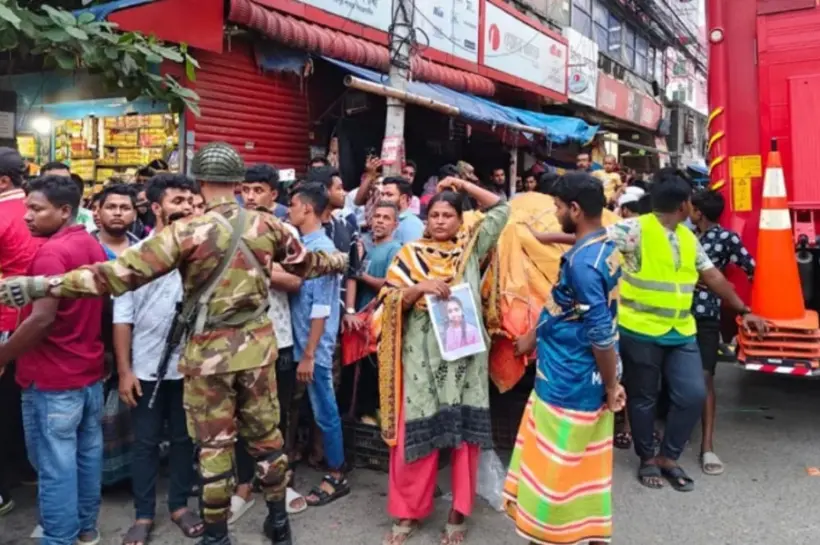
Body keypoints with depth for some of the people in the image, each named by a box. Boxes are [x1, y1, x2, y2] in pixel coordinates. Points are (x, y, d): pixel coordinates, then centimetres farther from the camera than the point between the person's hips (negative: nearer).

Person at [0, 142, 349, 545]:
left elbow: (123, 272, -19)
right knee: (266, 434, 17)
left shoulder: (187, 232, -15)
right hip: (258, 346, 4)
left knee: (214, 445, 10)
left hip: (210, 352, -3)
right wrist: (339, 260, 33)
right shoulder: (265, 226, -3)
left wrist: (40, 285, -17)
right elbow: (306, 263, 12)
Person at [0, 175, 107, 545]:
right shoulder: (93, 246, 8)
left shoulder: (52, 252, -19)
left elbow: (42, 318, -25)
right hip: (90, 369, 9)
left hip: (53, 377, -9)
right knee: (87, 452, 16)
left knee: (55, 463, 2)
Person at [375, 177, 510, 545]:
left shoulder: (470, 247, 8)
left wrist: (463, 185, 9)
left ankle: (458, 513, 18)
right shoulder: (410, 255, 5)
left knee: (465, 431, 4)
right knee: (418, 432, 1)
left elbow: (501, 208, 11)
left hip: (465, 353, 1)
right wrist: (420, 287, -18)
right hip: (422, 355, -1)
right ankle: (408, 511, 17)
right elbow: (391, 302, -2)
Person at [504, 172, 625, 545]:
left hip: (569, 384, -9)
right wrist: (534, 335, 23)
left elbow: (601, 335, -24)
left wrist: (612, 386, -12)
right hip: (586, 382, 9)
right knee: (587, 469, 19)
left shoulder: (582, 261, -24)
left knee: (554, 471, 6)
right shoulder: (605, 249, 7)